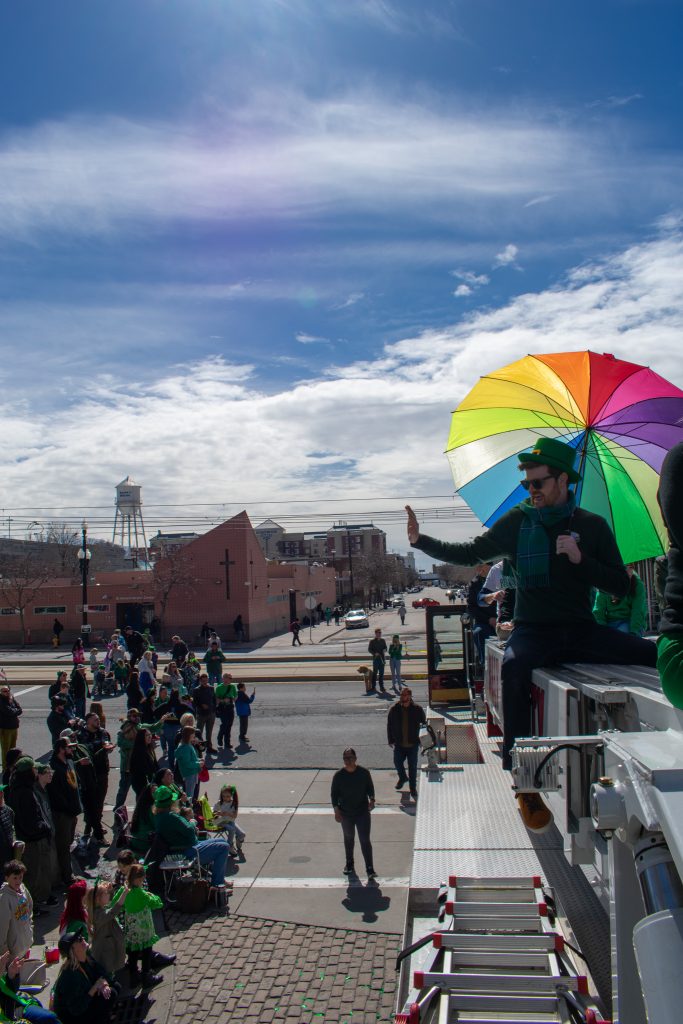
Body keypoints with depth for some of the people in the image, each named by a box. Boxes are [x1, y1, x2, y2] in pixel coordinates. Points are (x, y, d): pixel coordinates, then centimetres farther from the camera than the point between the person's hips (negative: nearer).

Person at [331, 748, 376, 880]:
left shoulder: (364, 773, -9)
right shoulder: (338, 775, -9)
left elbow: (370, 788, 4)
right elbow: (334, 794, -1)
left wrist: (372, 800, -14)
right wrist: (336, 810, -10)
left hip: (363, 812, -2)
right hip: (345, 814, 2)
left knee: (365, 840, -6)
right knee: (348, 839, 19)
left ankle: (370, 870, -2)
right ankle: (349, 864, 39)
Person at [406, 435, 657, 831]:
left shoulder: (593, 525, 6)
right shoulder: (518, 521, 6)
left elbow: (621, 586, 3)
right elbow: (470, 553, 7)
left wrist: (580, 559, -12)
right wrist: (421, 541, -3)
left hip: (583, 632, 2)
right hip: (534, 631, -1)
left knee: (659, 655, -23)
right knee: (515, 667, -36)